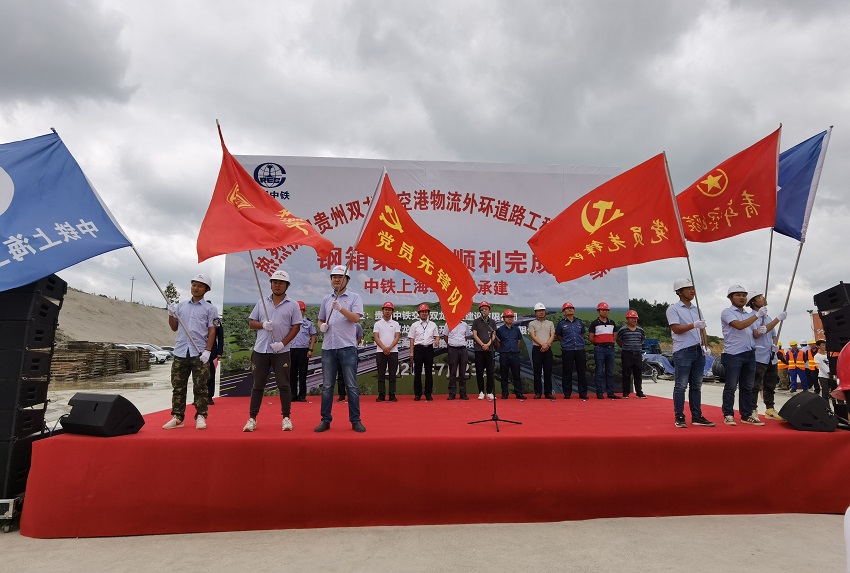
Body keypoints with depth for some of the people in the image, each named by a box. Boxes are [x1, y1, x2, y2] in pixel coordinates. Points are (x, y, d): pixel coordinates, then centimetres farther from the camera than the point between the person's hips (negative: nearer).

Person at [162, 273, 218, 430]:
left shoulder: (210, 308, 5)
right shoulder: (181, 306, 16)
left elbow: (212, 331, -1)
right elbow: (174, 328, 19)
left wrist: (207, 351, -11)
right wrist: (171, 314, 1)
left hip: (199, 354, -4)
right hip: (180, 352, 4)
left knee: (200, 387, -2)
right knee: (178, 387, 6)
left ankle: (201, 416, 5)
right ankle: (177, 417, 14)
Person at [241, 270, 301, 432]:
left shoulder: (292, 305, 2)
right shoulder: (261, 302, 10)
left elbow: (296, 327, -2)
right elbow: (251, 323, 11)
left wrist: (283, 343, -13)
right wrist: (262, 325, -11)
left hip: (281, 352, -2)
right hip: (261, 350, 2)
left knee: (284, 385, 2)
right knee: (258, 386, 8)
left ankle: (286, 418, 11)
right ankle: (252, 419, 16)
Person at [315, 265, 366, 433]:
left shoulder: (354, 297, 2)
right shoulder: (326, 299, 15)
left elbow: (356, 318, -13)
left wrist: (340, 308, -25)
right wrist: (322, 326, 0)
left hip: (347, 347, -4)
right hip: (328, 347, 4)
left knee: (352, 386, 1)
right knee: (327, 386, 8)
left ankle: (355, 420, 10)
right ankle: (326, 420, 17)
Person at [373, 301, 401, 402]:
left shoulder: (395, 324, 9)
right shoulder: (377, 324, 8)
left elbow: (397, 337, 0)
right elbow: (376, 337, -1)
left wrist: (389, 348, -14)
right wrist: (384, 348, -13)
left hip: (393, 351, 0)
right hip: (380, 352, 0)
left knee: (392, 374, 2)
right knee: (381, 374, 2)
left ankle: (392, 395, 6)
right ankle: (381, 395, 6)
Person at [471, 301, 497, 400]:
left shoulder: (492, 322, 10)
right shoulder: (476, 321, 6)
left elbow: (493, 335, 5)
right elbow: (475, 335, 0)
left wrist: (488, 344, -11)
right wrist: (482, 345, -10)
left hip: (489, 349, 1)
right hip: (479, 349, -1)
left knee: (490, 371, 1)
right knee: (479, 371, 1)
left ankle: (489, 392, 8)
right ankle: (481, 392, 9)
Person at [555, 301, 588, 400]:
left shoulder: (580, 322, 12)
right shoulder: (561, 323, 2)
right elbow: (557, 336, 14)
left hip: (580, 349, 3)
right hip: (567, 351, -3)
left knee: (582, 372, 4)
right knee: (567, 373, 1)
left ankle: (583, 393, 13)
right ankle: (567, 394, 10)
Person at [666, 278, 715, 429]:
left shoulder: (696, 309, 18)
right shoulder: (673, 309, -2)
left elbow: (702, 329, 18)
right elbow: (676, 329, -12)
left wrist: (705, 346, 5)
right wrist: (693, 325, -25)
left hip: (699, 351, 7)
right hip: (683, 352, -7)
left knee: (696, 386, 10)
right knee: (681, 385, -4)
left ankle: (697, 416, 16)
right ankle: (679, 417, 1)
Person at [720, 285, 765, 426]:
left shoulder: (748, 314, 19)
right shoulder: (727, 312, -3)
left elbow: (752, 333, 26)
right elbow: (739, 325, -19)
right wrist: (757, 315, -16)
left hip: (749, 354, 7)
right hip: (733, 354, -7)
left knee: (747, 387, 11)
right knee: (731, 387, -3)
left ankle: (747, 415, 18)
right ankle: (728, 415, 2)